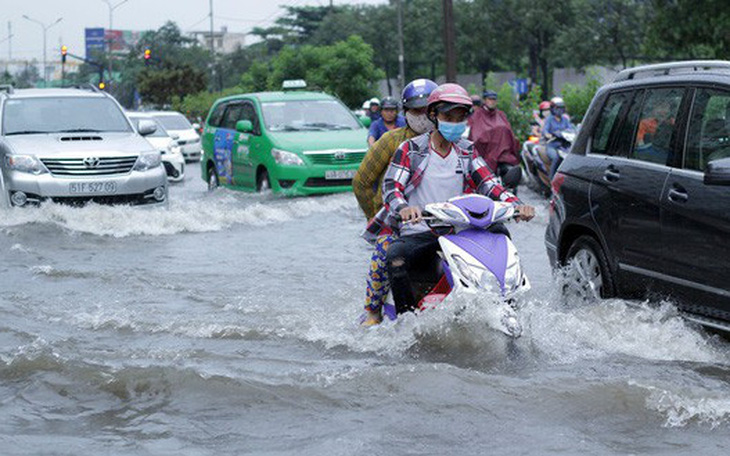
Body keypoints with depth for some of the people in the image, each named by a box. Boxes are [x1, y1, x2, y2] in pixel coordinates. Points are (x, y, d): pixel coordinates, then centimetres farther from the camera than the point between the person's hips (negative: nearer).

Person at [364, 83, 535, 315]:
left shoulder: (467, 152, 14)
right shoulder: (411, 149, 2)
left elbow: (488, 184, 5)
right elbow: (391, 185, -8)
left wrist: (516, 204, -16)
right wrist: (403, 208, -33)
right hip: (416, 233, -4)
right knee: (395, 260, -35)